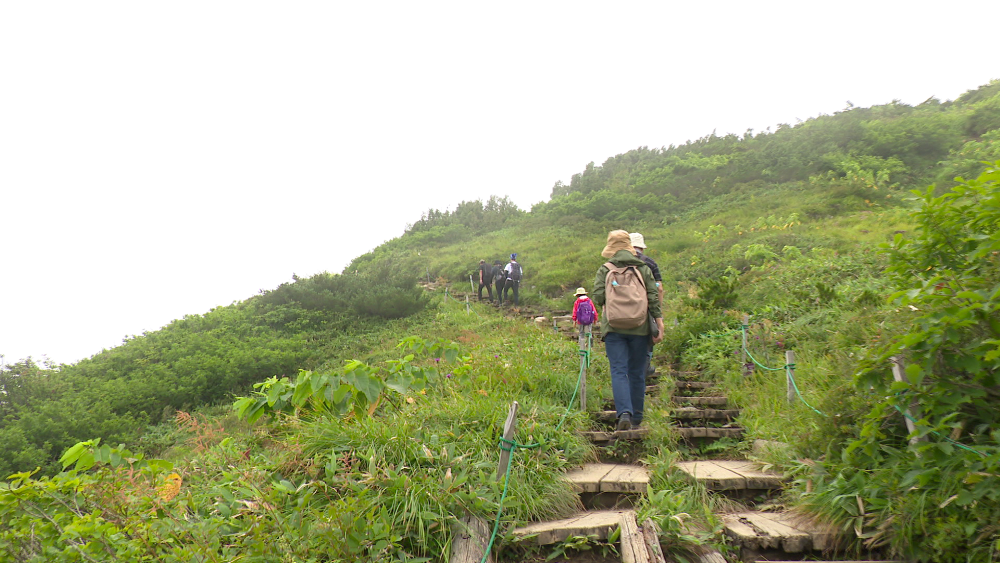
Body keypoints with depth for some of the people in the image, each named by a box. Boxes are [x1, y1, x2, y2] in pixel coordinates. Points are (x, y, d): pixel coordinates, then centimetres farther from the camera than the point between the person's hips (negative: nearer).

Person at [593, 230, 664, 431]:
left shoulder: (604, 269, 0)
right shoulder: (643, 268, 5)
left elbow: (598, 296, -8)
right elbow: (653, 298, -1)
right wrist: (659, 323, 0)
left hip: (613, 327, -2)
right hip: (640, 327, 2)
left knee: (618, 371, -2)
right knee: (637, 373, 12)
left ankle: (624, 413, -20)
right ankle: (637, 417, 20)